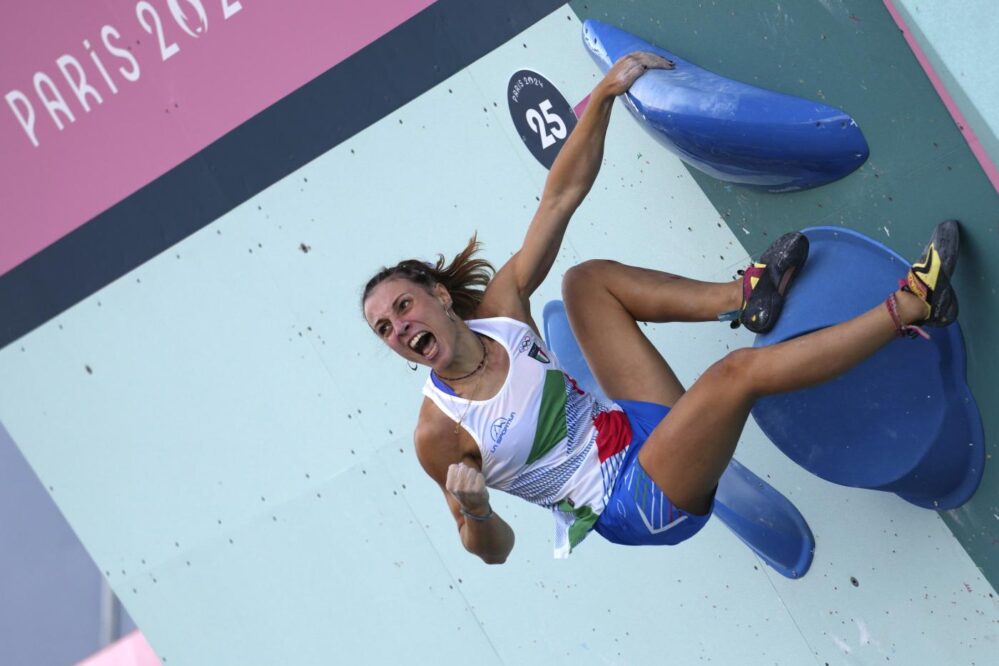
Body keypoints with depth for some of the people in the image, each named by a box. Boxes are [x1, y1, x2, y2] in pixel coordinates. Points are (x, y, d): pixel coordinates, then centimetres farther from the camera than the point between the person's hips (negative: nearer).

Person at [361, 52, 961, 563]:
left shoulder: (500, 304, -2)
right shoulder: (438, 434, -16)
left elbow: (562, 196, -3)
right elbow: (495, 551, -11)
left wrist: (605, 94, -11)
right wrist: (474, 513, -35)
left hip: (640, 432, 7)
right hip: (639, 507, -7)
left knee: (586, 279, 5)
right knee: (737, 371, -27)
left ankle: (743, 297, 1)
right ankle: (909, 305, -15)